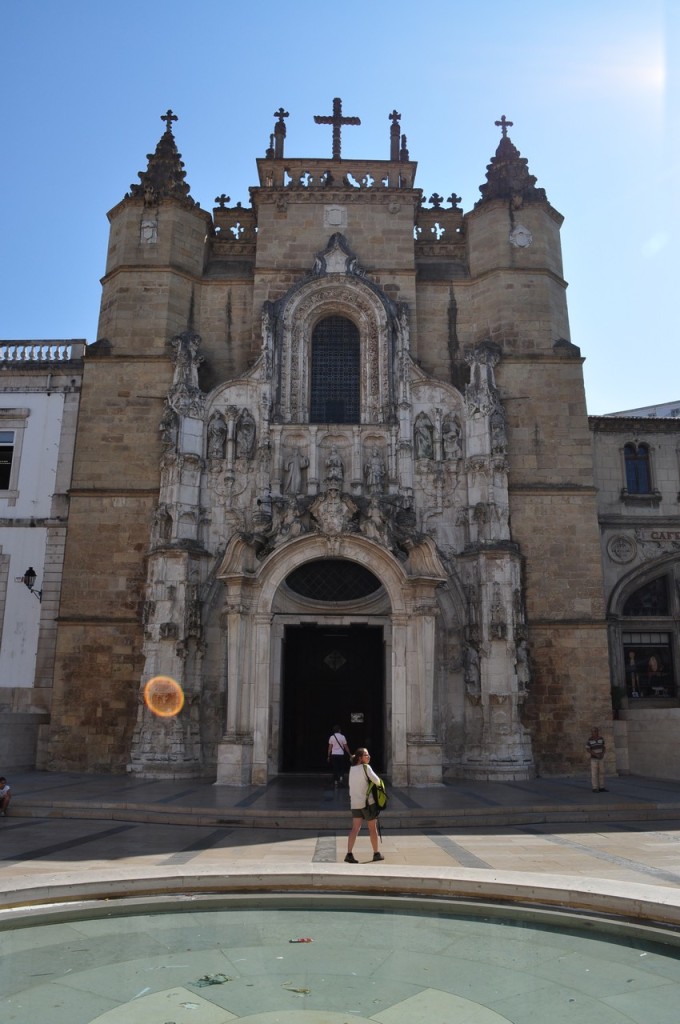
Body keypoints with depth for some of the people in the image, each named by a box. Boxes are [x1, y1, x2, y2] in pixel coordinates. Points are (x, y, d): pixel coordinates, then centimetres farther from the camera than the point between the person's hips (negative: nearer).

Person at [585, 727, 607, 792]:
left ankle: (601, 788, 11)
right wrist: (596, 754, -21)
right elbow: (588, 749, -11)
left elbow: (603, 747, 7)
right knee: (594, 774, -4)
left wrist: (602, 754, -13)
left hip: (601, 758, 4)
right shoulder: (590, 740, -11)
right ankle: (595, 788, 2)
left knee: (601, 773, 4)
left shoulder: (601, 739, 0)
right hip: (594, 759, -4)